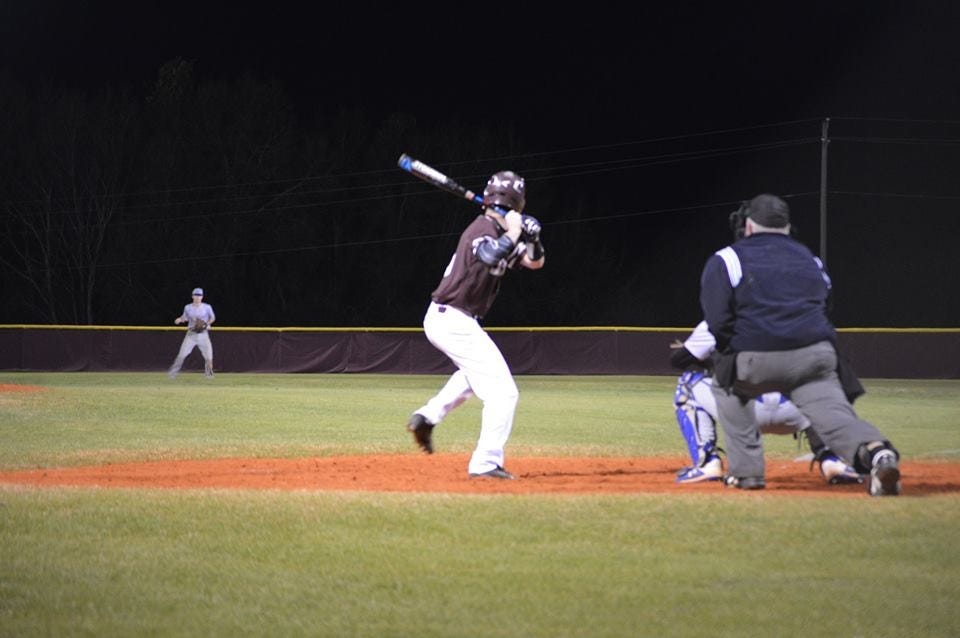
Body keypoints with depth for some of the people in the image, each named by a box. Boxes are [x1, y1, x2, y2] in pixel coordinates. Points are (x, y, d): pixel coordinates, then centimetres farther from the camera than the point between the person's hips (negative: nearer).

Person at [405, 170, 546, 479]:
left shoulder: (498, 232, 12)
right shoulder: (484, 229, -16)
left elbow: (535, 262, 18)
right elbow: (491, 257, -39)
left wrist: (532, 238, -1)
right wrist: (514, 233, -27)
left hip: (440, 319, 10)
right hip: (454, 322, -10)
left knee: (476, 372, 36)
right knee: (503, 392, -11)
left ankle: (427, 417, 31)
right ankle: (486, 463, -15)